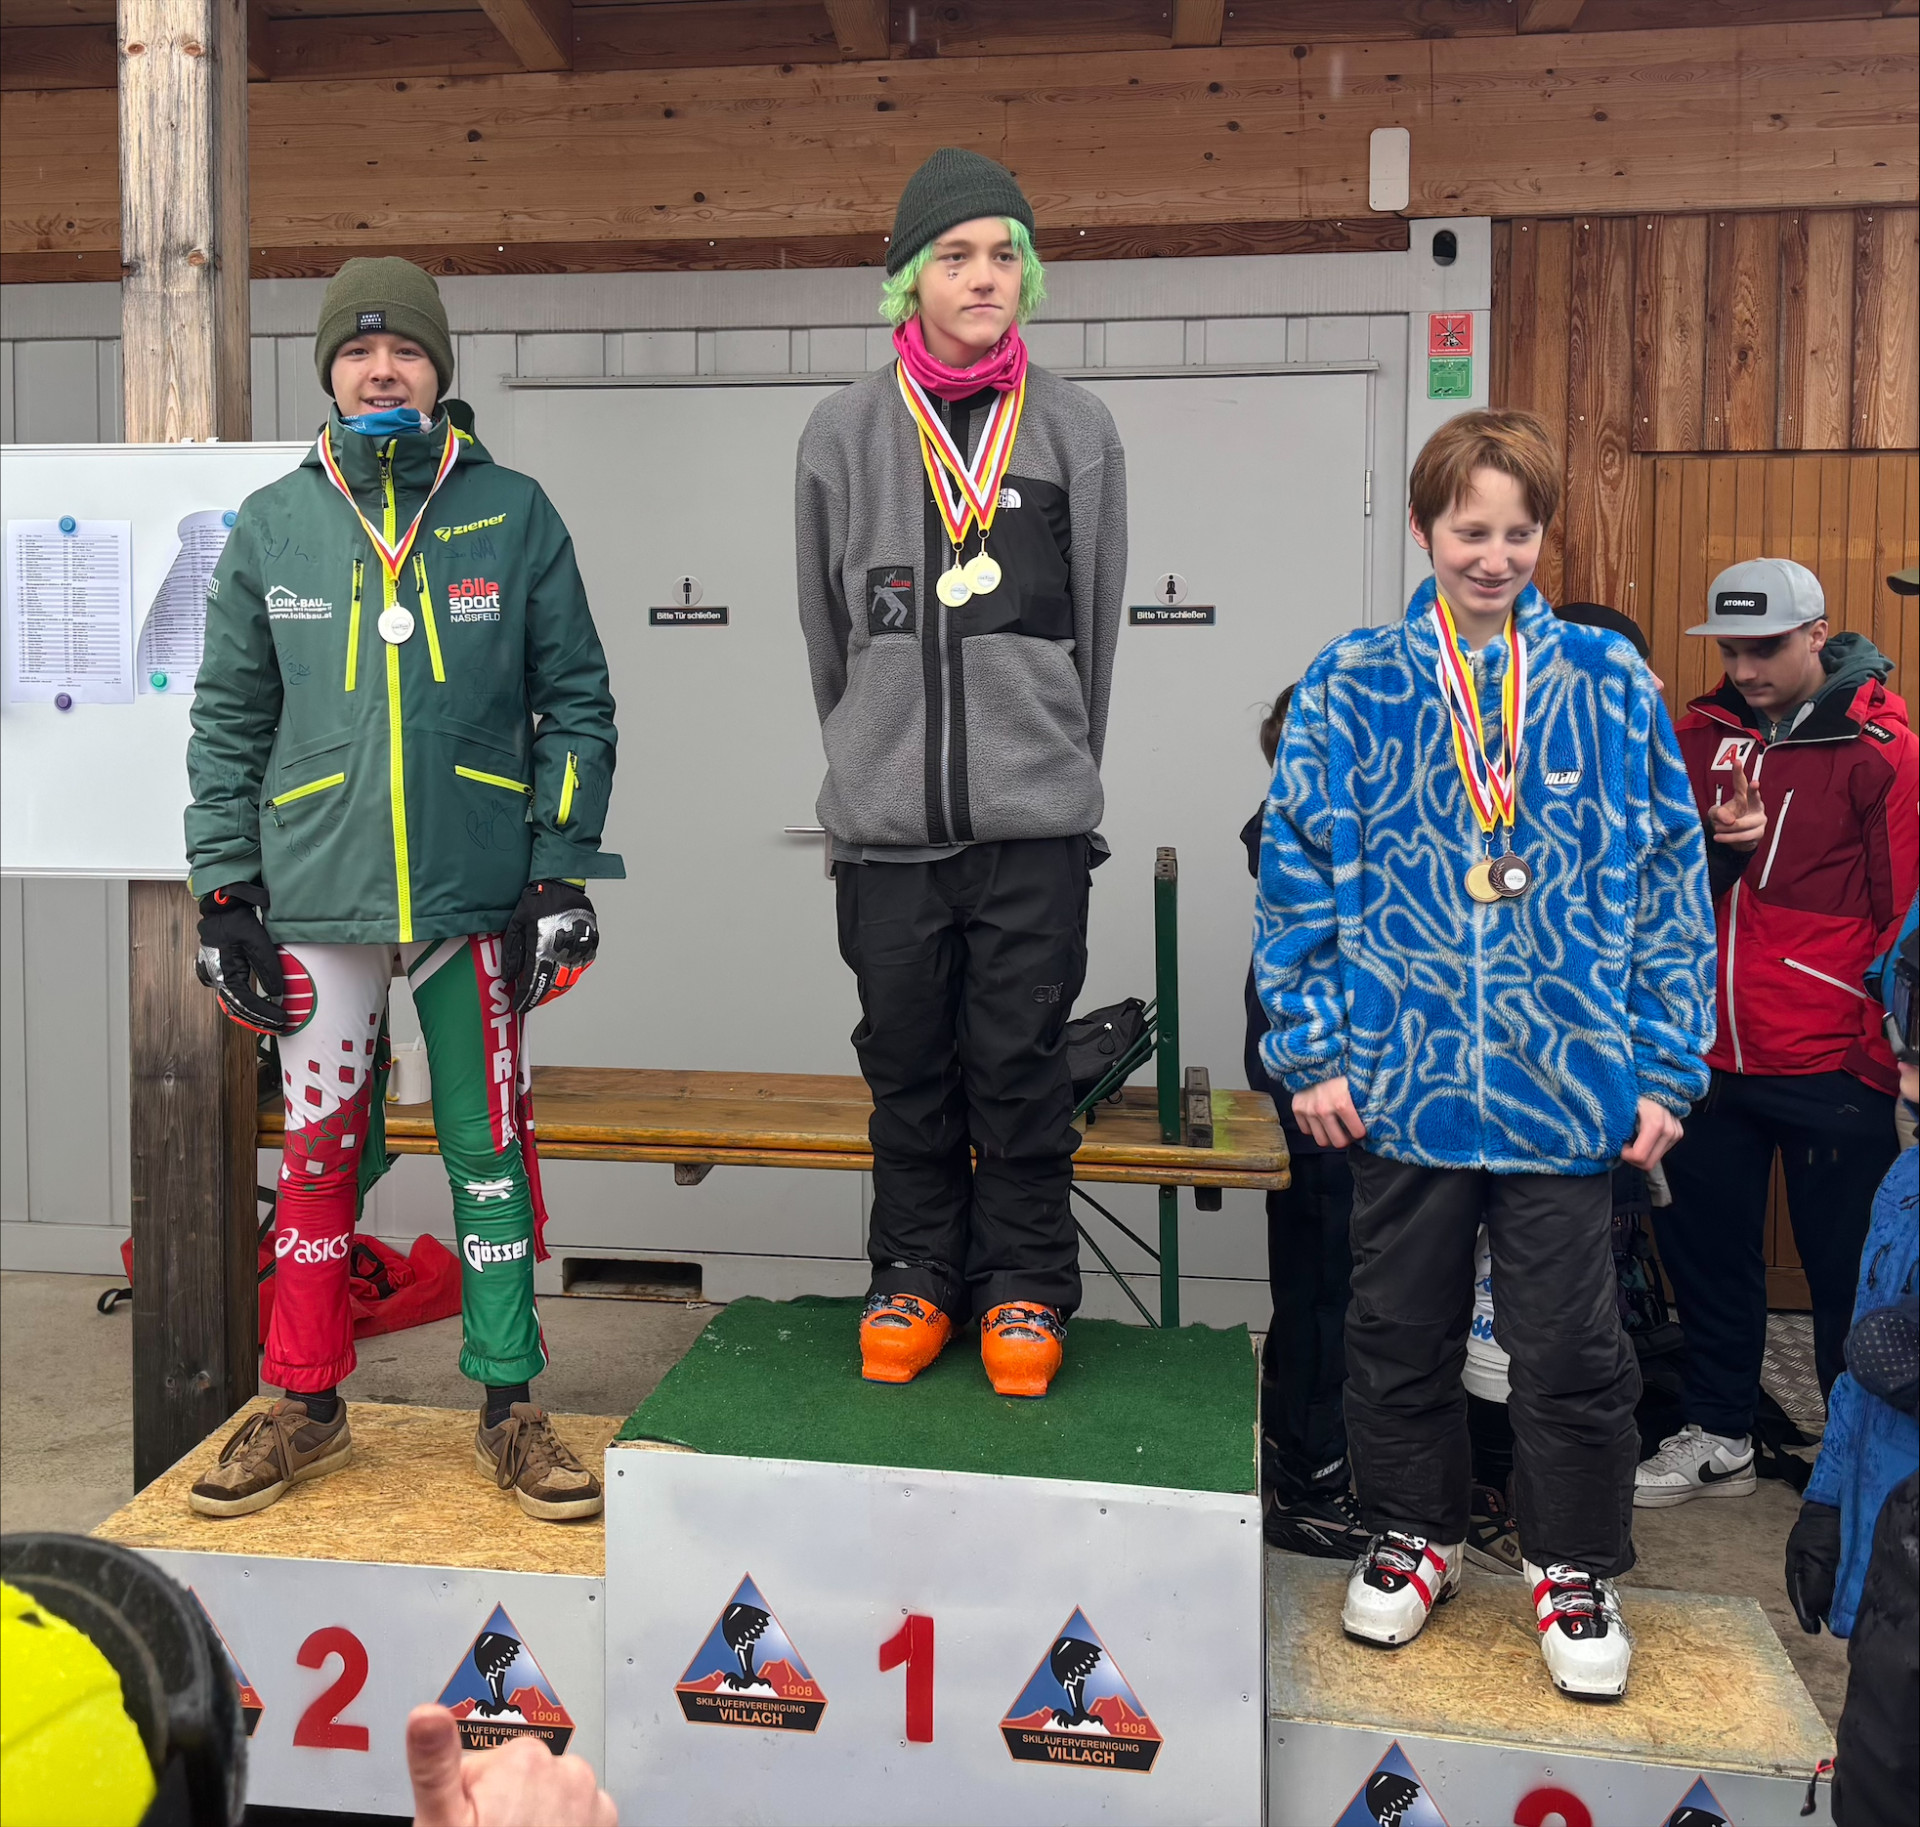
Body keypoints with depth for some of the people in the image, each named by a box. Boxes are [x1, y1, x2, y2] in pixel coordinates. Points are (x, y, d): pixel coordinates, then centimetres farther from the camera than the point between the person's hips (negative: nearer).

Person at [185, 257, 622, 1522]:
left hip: (479, 897, -1)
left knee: (491, 1150, 5)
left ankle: (510, 1405, 18)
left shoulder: (514, 516, 3)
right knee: (321, 1152, 8)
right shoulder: (272, 527, 7)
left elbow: (576, 700, 3)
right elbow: (230, 719, 10)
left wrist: (563, 875, -4)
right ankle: (305, 1405, 24)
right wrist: (226, 893, 5)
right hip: (317, 903, 1)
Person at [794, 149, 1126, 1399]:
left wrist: (1059, 770, 11)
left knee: (1022, 1065, 4)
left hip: (1035, 823, -1)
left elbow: (1094, 629, 9)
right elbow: (826, 630, 12)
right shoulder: (845, 434, 4)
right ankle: (916, 1277, 25)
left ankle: (1026, 1290, 20)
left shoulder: (1077, 433, 4)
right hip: (887, 823, 1)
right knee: (908, 1068, 10)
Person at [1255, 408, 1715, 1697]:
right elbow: (1298, 876, 0)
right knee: (1401, 1333, 15)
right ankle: (1415, 1534, 37)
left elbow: (1672, 885, 3)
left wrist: (1666, 1068, 0)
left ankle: (1575, 1568, 32)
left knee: (1572, 1348, 10)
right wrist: (1310, 1052, -4)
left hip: (1568, 1082, 0)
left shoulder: (1612, 686, 1)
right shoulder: (1354, 687, -1)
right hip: (1403, 1078, 1)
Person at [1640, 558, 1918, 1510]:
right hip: (1711, 1054, 5)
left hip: (1830, 1068, -5)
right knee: (1705, 1247, 14)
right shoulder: (1702, 734, 5)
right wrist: (1717, 846, -12)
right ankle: (1718, 1437, 30)